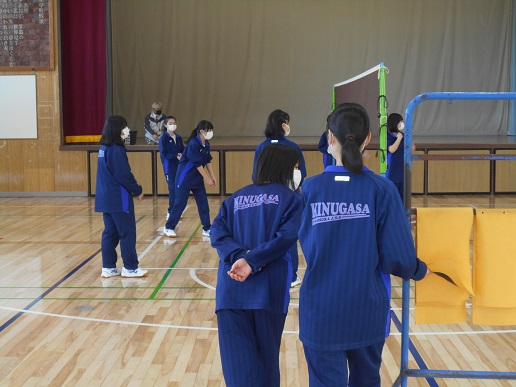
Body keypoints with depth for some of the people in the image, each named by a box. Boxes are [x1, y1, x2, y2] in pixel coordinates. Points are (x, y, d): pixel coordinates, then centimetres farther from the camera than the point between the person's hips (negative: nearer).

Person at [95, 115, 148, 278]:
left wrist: (133, 189, 14)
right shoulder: (116, 150, -17)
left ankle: (108, 267, 16)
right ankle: (130, 268, 6)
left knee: (110, 232, 12)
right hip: (119, 199, -9)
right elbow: (124, 175, -18)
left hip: (106, 198, 9)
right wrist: (138, 190, -5)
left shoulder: (104, 148, 12)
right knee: (127, 233, 0)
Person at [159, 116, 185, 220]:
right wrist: (176, 156, -21)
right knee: (172, 189, -6)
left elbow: (183, 150, 11)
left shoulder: (178, 138, 11)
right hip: (169, 168, -5)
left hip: (179, 167, 5)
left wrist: (182, 155, -12)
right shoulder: (163, 138, -5)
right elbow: (164, 154, -11)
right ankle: (171, 212, 2)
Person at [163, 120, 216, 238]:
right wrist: (207, 179, -16)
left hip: (197, 178, 8)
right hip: (185, 177, -8)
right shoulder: (193, 144, -22)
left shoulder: (206, 144, 3)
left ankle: (207, 229, 11)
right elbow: (198, 164, -21)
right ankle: (168, 228, 10)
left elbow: (208, 161, 10)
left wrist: (212, 176, 6)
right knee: (180, 203, -3)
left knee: (203, 203, 5)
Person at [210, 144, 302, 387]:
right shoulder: (289, 198, 4)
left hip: (231, 288, 2)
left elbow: (217, 234, 0)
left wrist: (240, 256, -12)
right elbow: (286, 237, -12)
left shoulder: (235, 198, 15)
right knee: (266, 356, 15)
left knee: (238, 361, 2)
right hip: (269, 287, -2)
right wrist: (252, 261, -15)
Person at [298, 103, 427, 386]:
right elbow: (398, 256, -11)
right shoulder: (381, 188, -10)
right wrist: (419, 271, 10)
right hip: (367, 310, 1)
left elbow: (306, 245, -2)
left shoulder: (311, 188, -8)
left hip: (321, 312, 0)